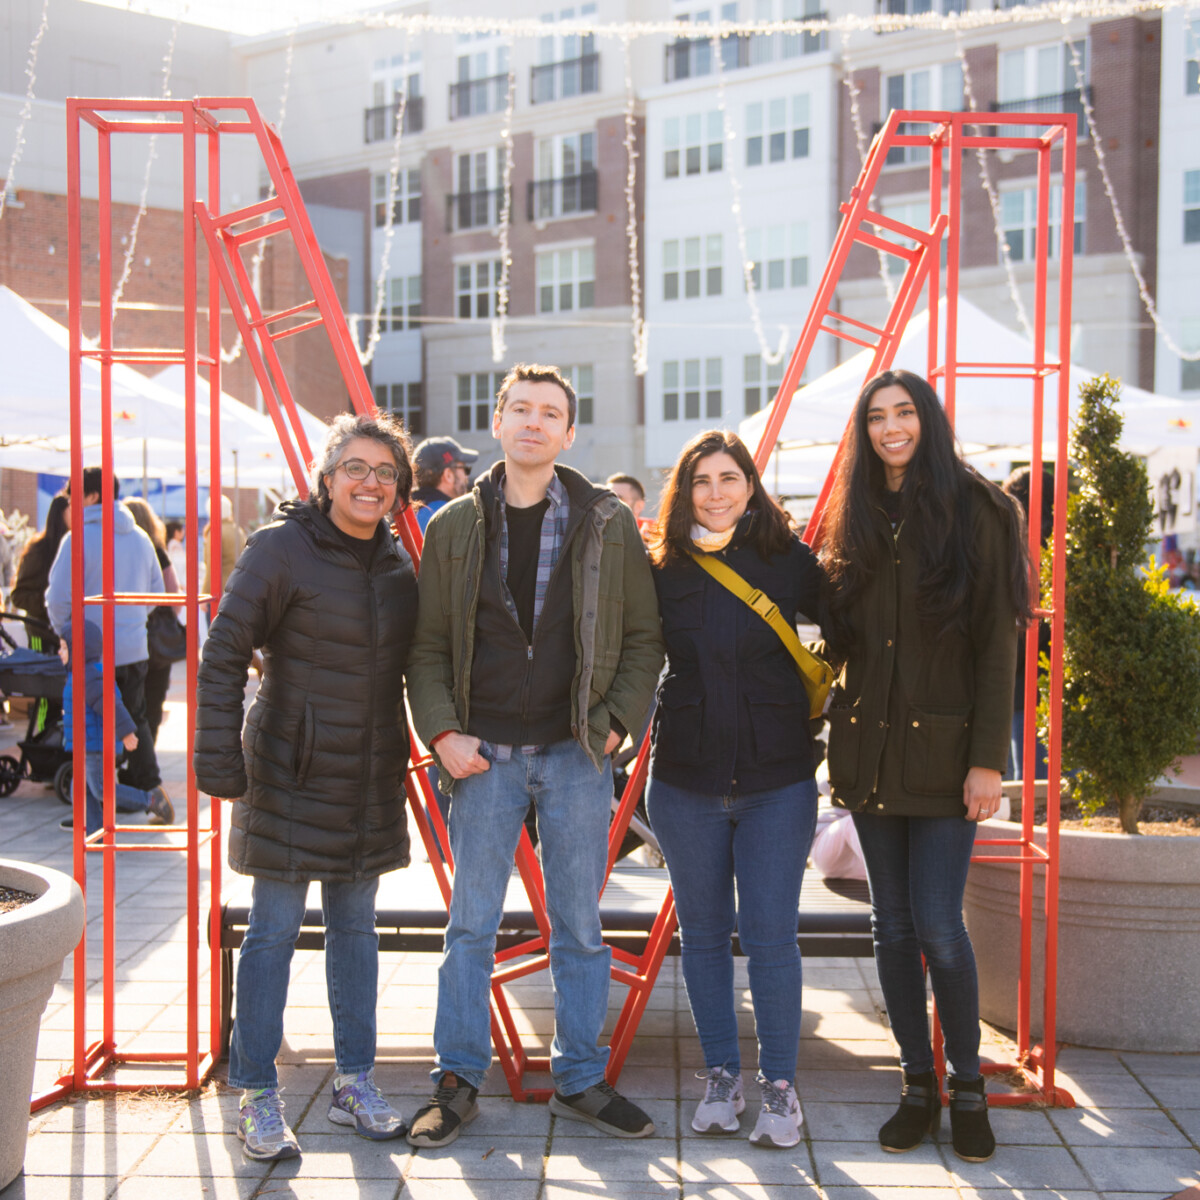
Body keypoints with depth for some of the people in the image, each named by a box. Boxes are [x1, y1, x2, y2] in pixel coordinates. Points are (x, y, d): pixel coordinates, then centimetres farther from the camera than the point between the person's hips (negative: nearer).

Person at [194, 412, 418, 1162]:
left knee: (356, 926, 13)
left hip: (371, 777, 6)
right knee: (274, 931, 1)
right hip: (292, 771, -5)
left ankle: (356, 1083, 25)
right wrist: (219, 754, -15)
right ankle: (258, 1098, 14)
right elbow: (224, 653, -11)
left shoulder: (397, 561, 7)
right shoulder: (282, 548, -10)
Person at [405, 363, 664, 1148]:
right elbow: (429, 646, 6)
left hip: (576, 756, 0)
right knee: (471, 925, 7)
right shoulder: (454, 527, 4)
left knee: (580, 927, 9)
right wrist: (442, 731, -6)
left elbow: (644, 637, 5)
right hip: (485, 756, 0)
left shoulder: (608, 524, 2)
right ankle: (458, 1081, 21)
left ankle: (582, 1081, 23)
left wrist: (616, 722, -6)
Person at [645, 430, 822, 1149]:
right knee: (704, 934, 11)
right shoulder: (663, 570, 2)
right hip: (686, 777, 2)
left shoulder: (790, 561, -2)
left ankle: (781, 1088, 13)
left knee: (770, 935, -1)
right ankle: (722, 1078, 25)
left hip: (777, 778, -2)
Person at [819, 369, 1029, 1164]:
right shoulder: (857, 521, 12)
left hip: (943, 751, -5)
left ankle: (968, 1088, 13)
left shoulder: (978, 512, -3)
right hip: (868, 750, 5)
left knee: (937, 925, -7)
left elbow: (997, 643, -7)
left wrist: (989, 757, -12)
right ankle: (919, 1085, 22)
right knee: (893, 924, 9)